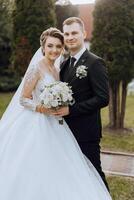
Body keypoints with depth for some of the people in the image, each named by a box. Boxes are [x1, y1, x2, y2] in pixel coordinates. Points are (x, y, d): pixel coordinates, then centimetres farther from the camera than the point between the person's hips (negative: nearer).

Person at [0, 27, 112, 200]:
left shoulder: (55, 70, 13)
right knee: (38, 174, -1)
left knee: (58, 171, 9)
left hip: (53, 127, 7)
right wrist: (44, 109, -22)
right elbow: (23, 99, -12)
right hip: (37, 127, -7)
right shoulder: (36, 67, -10)